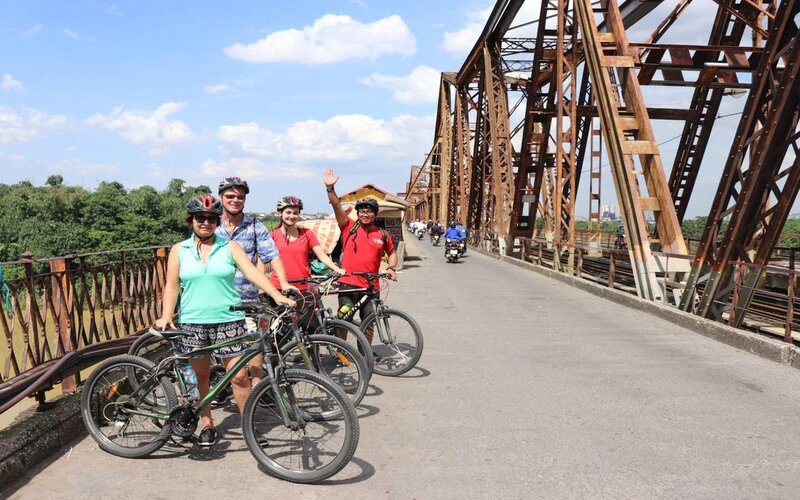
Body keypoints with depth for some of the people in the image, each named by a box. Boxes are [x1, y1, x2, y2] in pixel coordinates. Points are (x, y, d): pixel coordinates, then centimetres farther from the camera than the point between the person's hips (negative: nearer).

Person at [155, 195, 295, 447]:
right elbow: (172, 286, 7)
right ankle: (206, 425, 27)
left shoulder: (230, 247, 3)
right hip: (193, 322, 2)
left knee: (239, 376, -2)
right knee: (201, 376, 11)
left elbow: (252, 272, -9)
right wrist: (166, 316, -6)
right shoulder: (179, 250, 7)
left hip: (228, 320, -1)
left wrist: (276, 295, -22)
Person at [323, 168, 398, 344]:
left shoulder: (383, 235, 6)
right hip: (348, 284, -2)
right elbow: (337, 206, -12)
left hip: (370, 286, 2)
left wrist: (391, 267, 4)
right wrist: (330, 188, -25)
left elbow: (392, 252, 22)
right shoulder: (349, 227, 0)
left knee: (368, 324, 11)